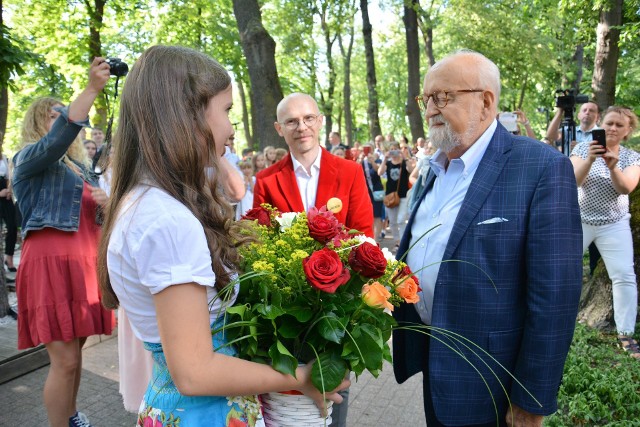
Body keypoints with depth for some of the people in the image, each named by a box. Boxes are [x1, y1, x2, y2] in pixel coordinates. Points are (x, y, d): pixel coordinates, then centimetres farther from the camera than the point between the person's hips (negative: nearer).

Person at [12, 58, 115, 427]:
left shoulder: (80, 166, 20)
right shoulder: (30, 159, -2)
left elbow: (94, 212, 28)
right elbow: (61, 135, -24)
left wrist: (107, 202, 4)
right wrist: (93, 88, -28)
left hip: (85, 261, 7)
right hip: (51, 263, -7)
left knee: (76, 347, 16)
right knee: (64, 359, -7)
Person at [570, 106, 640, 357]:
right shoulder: (583, 148, -3)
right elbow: (574, 181, -17)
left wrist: (613, 166, -32)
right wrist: (590, 159, -33)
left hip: (614, 225, 1)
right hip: (579, 220, -1)